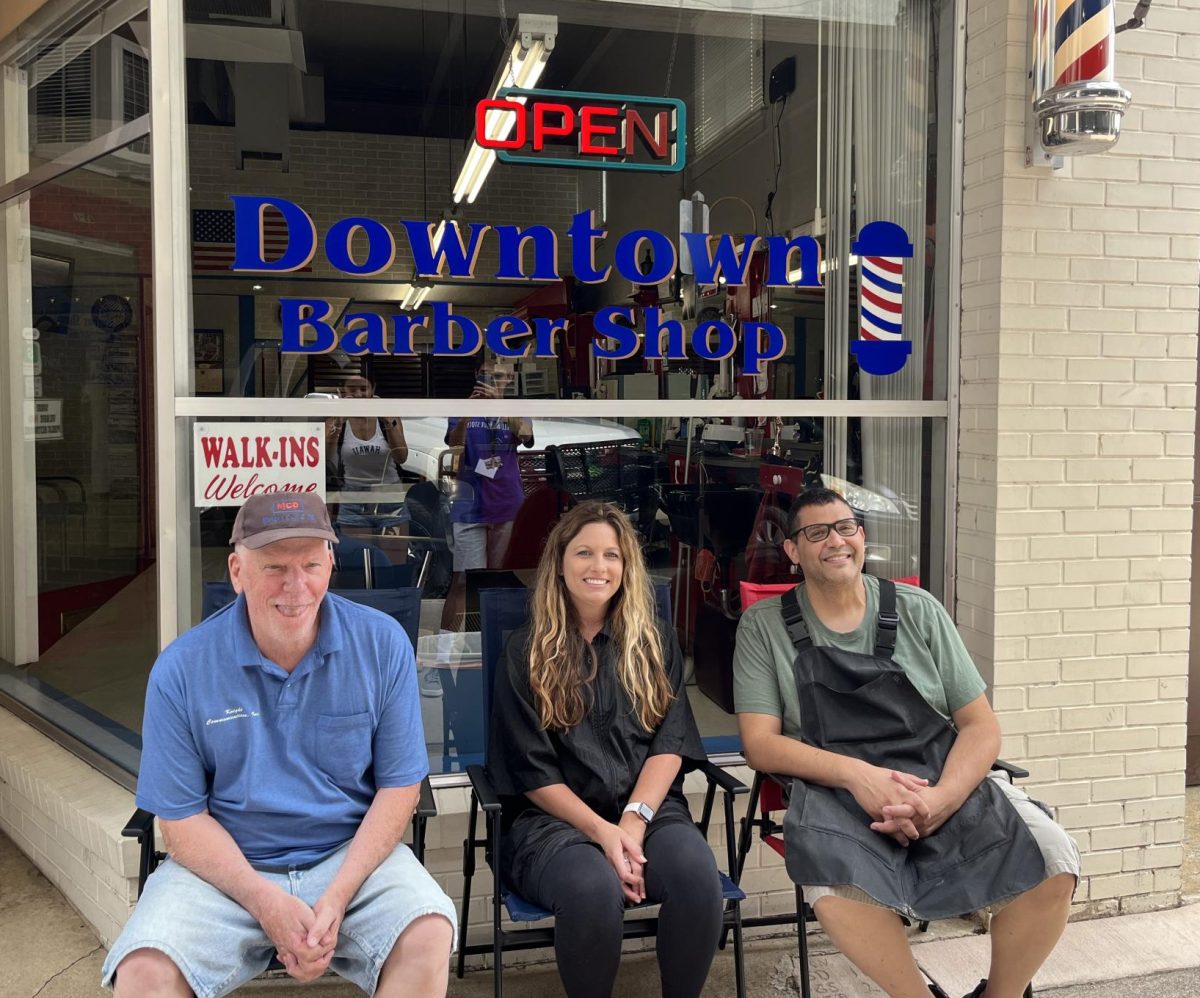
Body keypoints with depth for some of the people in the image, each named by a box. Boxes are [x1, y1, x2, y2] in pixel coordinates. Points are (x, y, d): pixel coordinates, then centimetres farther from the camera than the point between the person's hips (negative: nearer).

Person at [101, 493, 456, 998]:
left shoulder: (383, 644, -7)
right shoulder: (181, 669, -8)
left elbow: (398, 786, -3)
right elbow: (181, 818, -3)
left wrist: (337, 898, -14)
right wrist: (263, 900, -17)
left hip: (352, 855, 0)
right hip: (224, 865, 0)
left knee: (429, 937, -25)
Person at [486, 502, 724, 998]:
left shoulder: (656, 643, 12)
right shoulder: (525, 652, 4)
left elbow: (669, 743, 3)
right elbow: (532, 770, -1)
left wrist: (634, 819, -14)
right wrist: (601, 831, -14)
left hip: (647, 808, 2)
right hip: (554, 817, -2)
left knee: (697, 873, -30)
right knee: (594, 888, -34)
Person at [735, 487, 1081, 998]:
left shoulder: (917, 610, 9)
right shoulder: (763, 625, 5)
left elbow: (981, 726, 7)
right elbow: (760, 743, -1)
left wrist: (942, 798, -14)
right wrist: (857, 774, -18)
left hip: (946, 780, 3)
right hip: (835, 789, -2)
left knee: (1052, 860, -23)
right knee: (831, 873, -36)